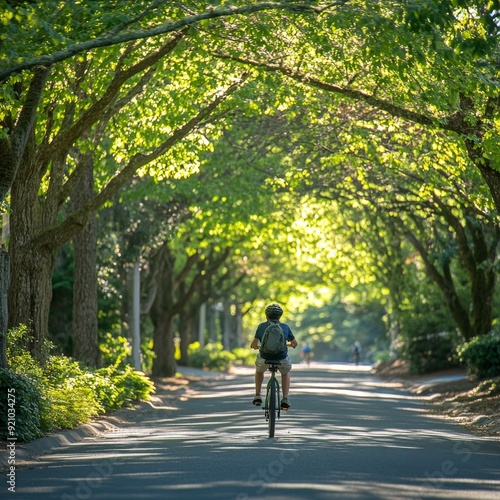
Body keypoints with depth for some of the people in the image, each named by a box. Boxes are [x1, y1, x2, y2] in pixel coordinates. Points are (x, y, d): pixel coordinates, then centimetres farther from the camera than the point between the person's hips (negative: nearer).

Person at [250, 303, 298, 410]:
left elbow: (254, 344, 3)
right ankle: (285, 399, 21)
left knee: (259, 370, 36)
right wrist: (291, 345, 42)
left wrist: (255, 346, 28)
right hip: (282, 360, 0)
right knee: (285, 373, 34)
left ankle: (257, 396, 30)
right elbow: (294, 343, 18)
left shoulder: (262, 326, 5)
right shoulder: (285, 327, 7)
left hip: (265, 359, 0)